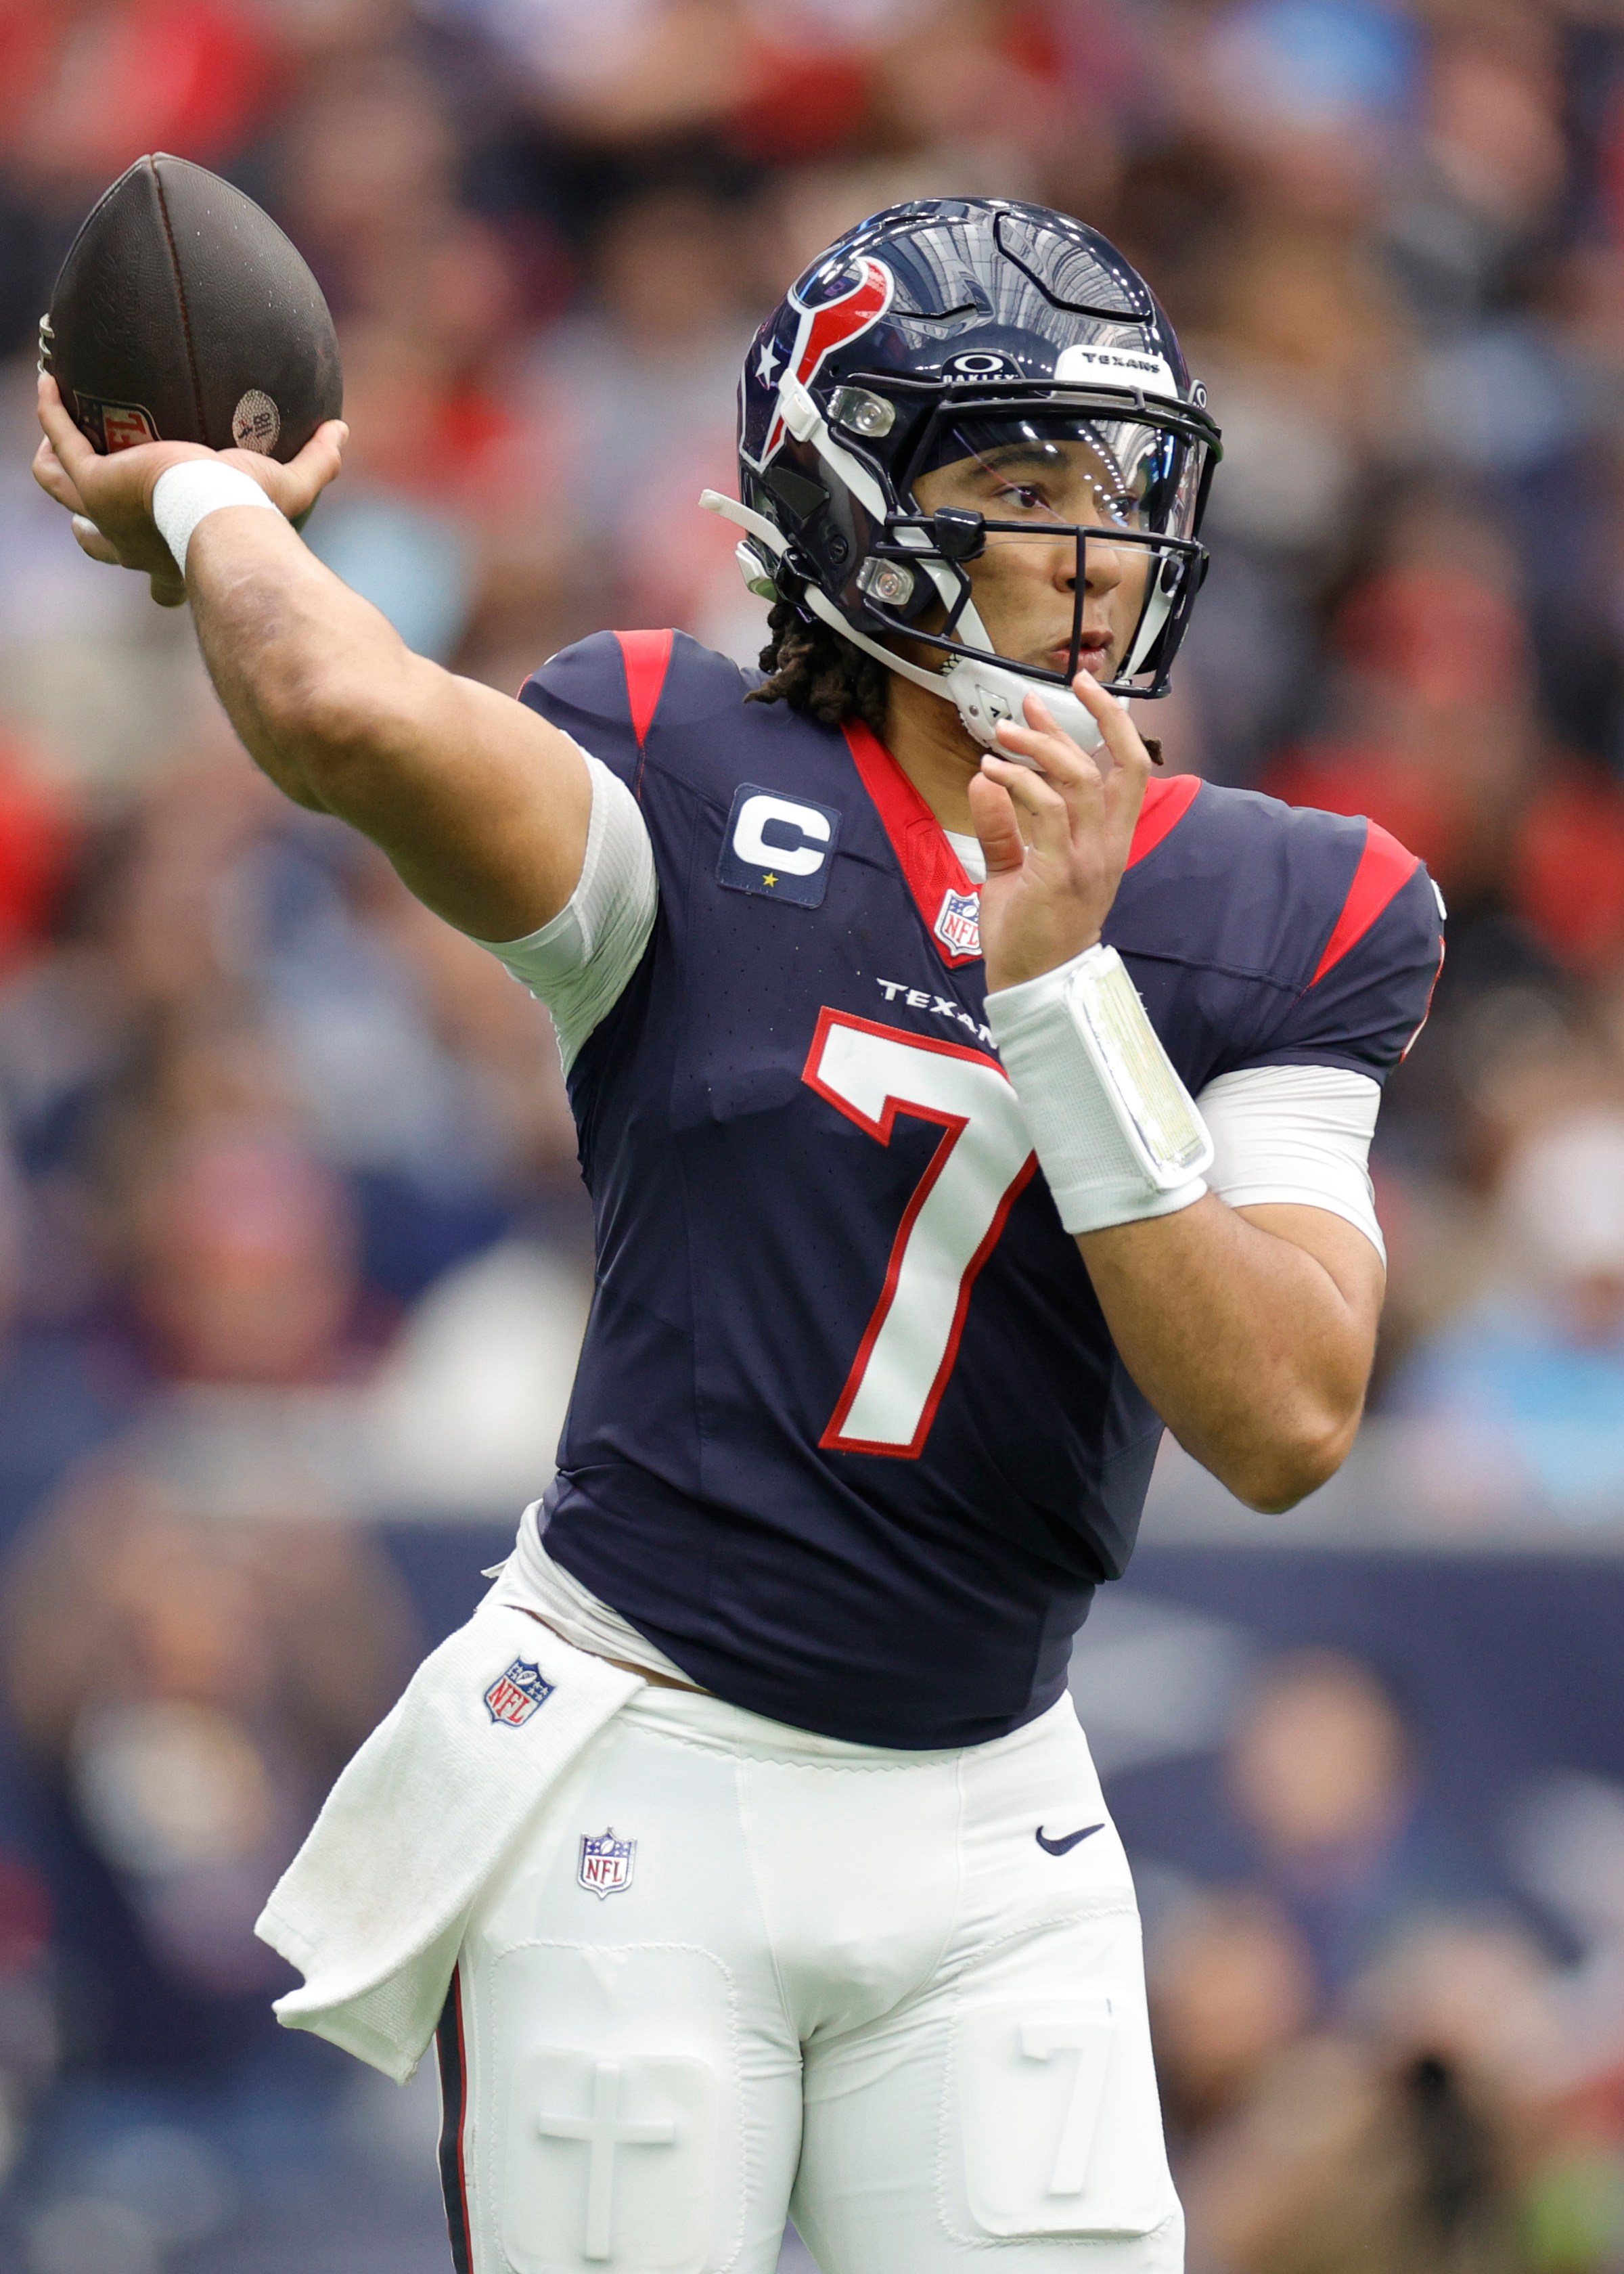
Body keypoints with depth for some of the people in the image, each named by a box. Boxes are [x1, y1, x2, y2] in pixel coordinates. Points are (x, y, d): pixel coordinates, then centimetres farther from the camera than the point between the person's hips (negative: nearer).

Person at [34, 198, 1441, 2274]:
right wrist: (206, 505, -8)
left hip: (991, 1835, 3)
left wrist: (1062, 982, -18)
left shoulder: (1290, 916, 2)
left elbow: (1287, 1423, -12)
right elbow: (356, 718, -29)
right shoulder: (690, 789, -6)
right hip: (644, 1789, -2)